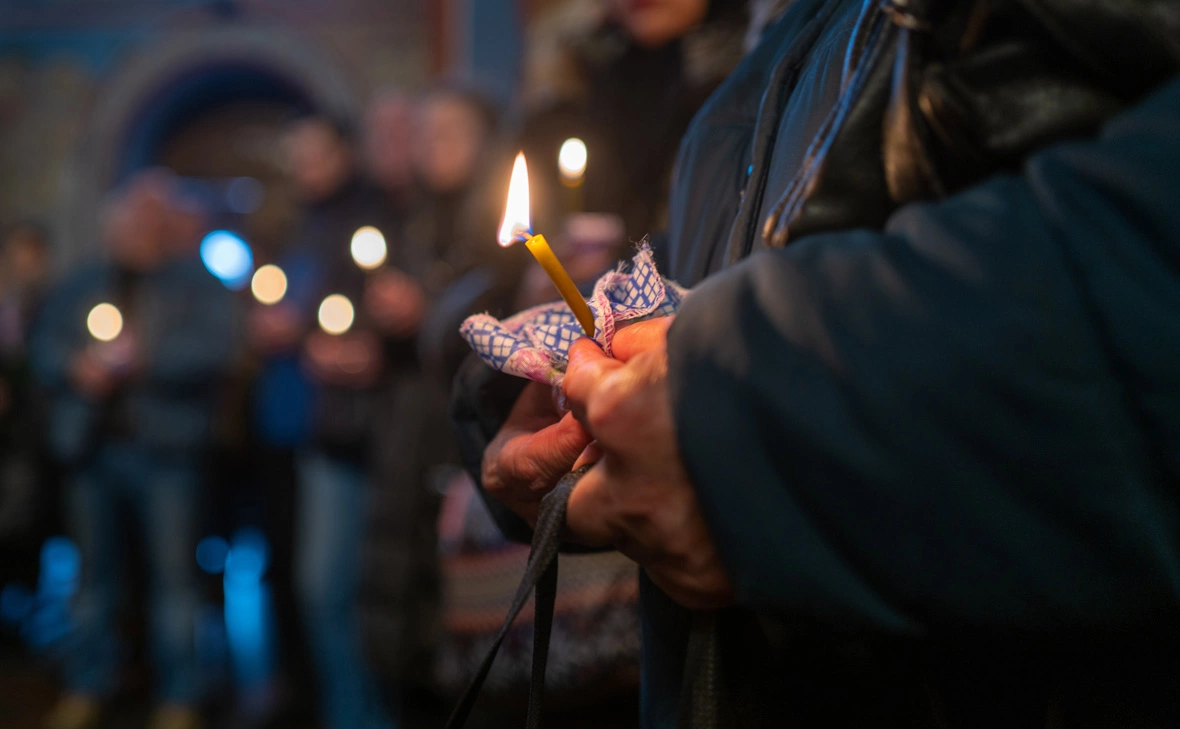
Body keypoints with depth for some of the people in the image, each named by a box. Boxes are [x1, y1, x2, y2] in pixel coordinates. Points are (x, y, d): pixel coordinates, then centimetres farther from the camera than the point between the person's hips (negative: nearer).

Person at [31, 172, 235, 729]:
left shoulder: (194, 283, 6)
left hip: (163, 447, -3)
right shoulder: (81, 285, 17)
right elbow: (43, 344, 10)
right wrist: (75, 368, -10)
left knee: (172, 573, -4)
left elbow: (211, 349, -8)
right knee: (94, 572, 11)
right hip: (90, 446, 4)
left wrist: (144, 357, -18)